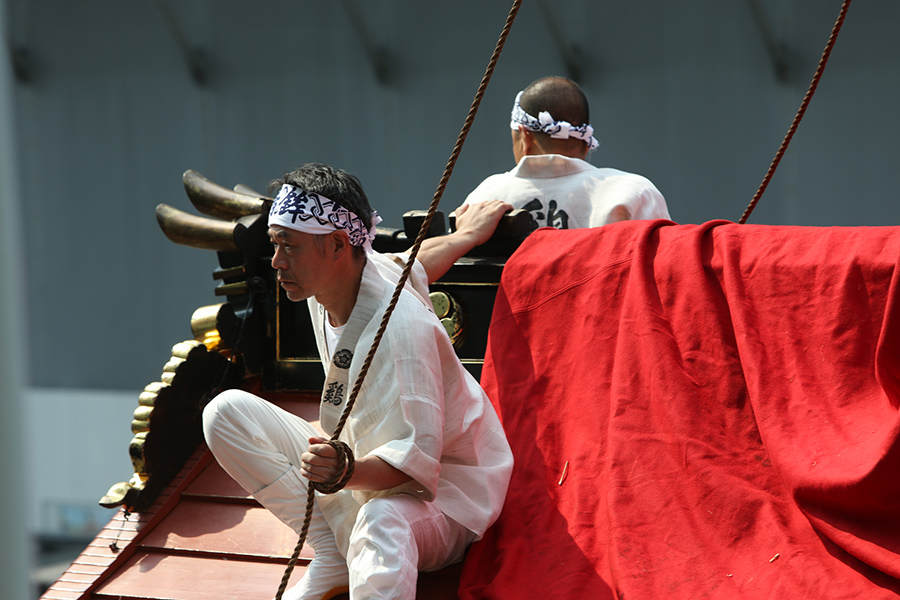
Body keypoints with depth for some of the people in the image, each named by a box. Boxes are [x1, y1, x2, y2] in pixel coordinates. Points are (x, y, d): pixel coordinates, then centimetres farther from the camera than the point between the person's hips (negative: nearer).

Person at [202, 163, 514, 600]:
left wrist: (346, 473, -55)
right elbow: (418, 266, 19)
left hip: (437, 497, -9)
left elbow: (415, 459, -35)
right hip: (356, 467, 9)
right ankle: (332, 557, -12)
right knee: (226, 411, -7)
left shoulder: (401, 327, -30)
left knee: (382, 522, -46)